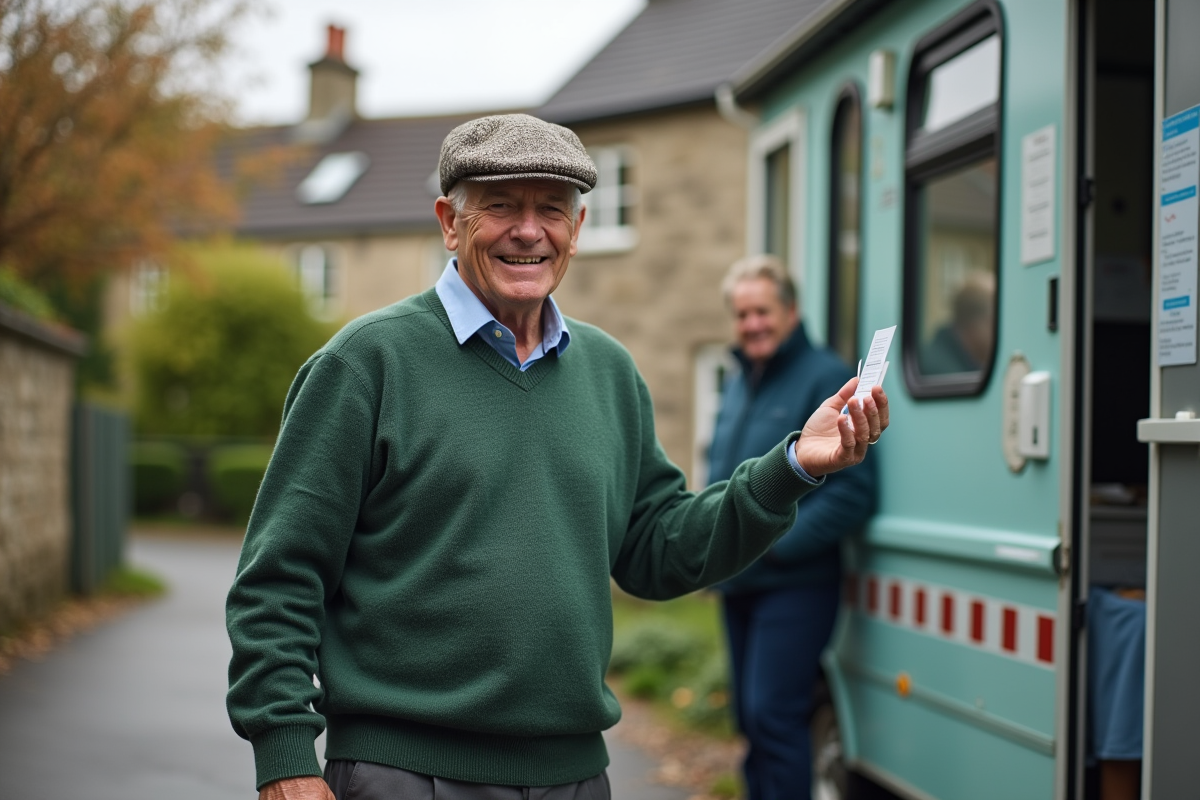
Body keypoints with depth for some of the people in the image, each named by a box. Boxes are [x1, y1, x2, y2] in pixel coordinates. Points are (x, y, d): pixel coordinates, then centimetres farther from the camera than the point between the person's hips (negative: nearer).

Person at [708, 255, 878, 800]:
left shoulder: (826, 379, -10)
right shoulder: (738, 385, 15)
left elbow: (853, 491, -17)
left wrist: (778, 542, -19)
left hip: (793, 585, -8)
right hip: (736, 584, 8)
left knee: (774, 716, -12)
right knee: (750, 716, 14)